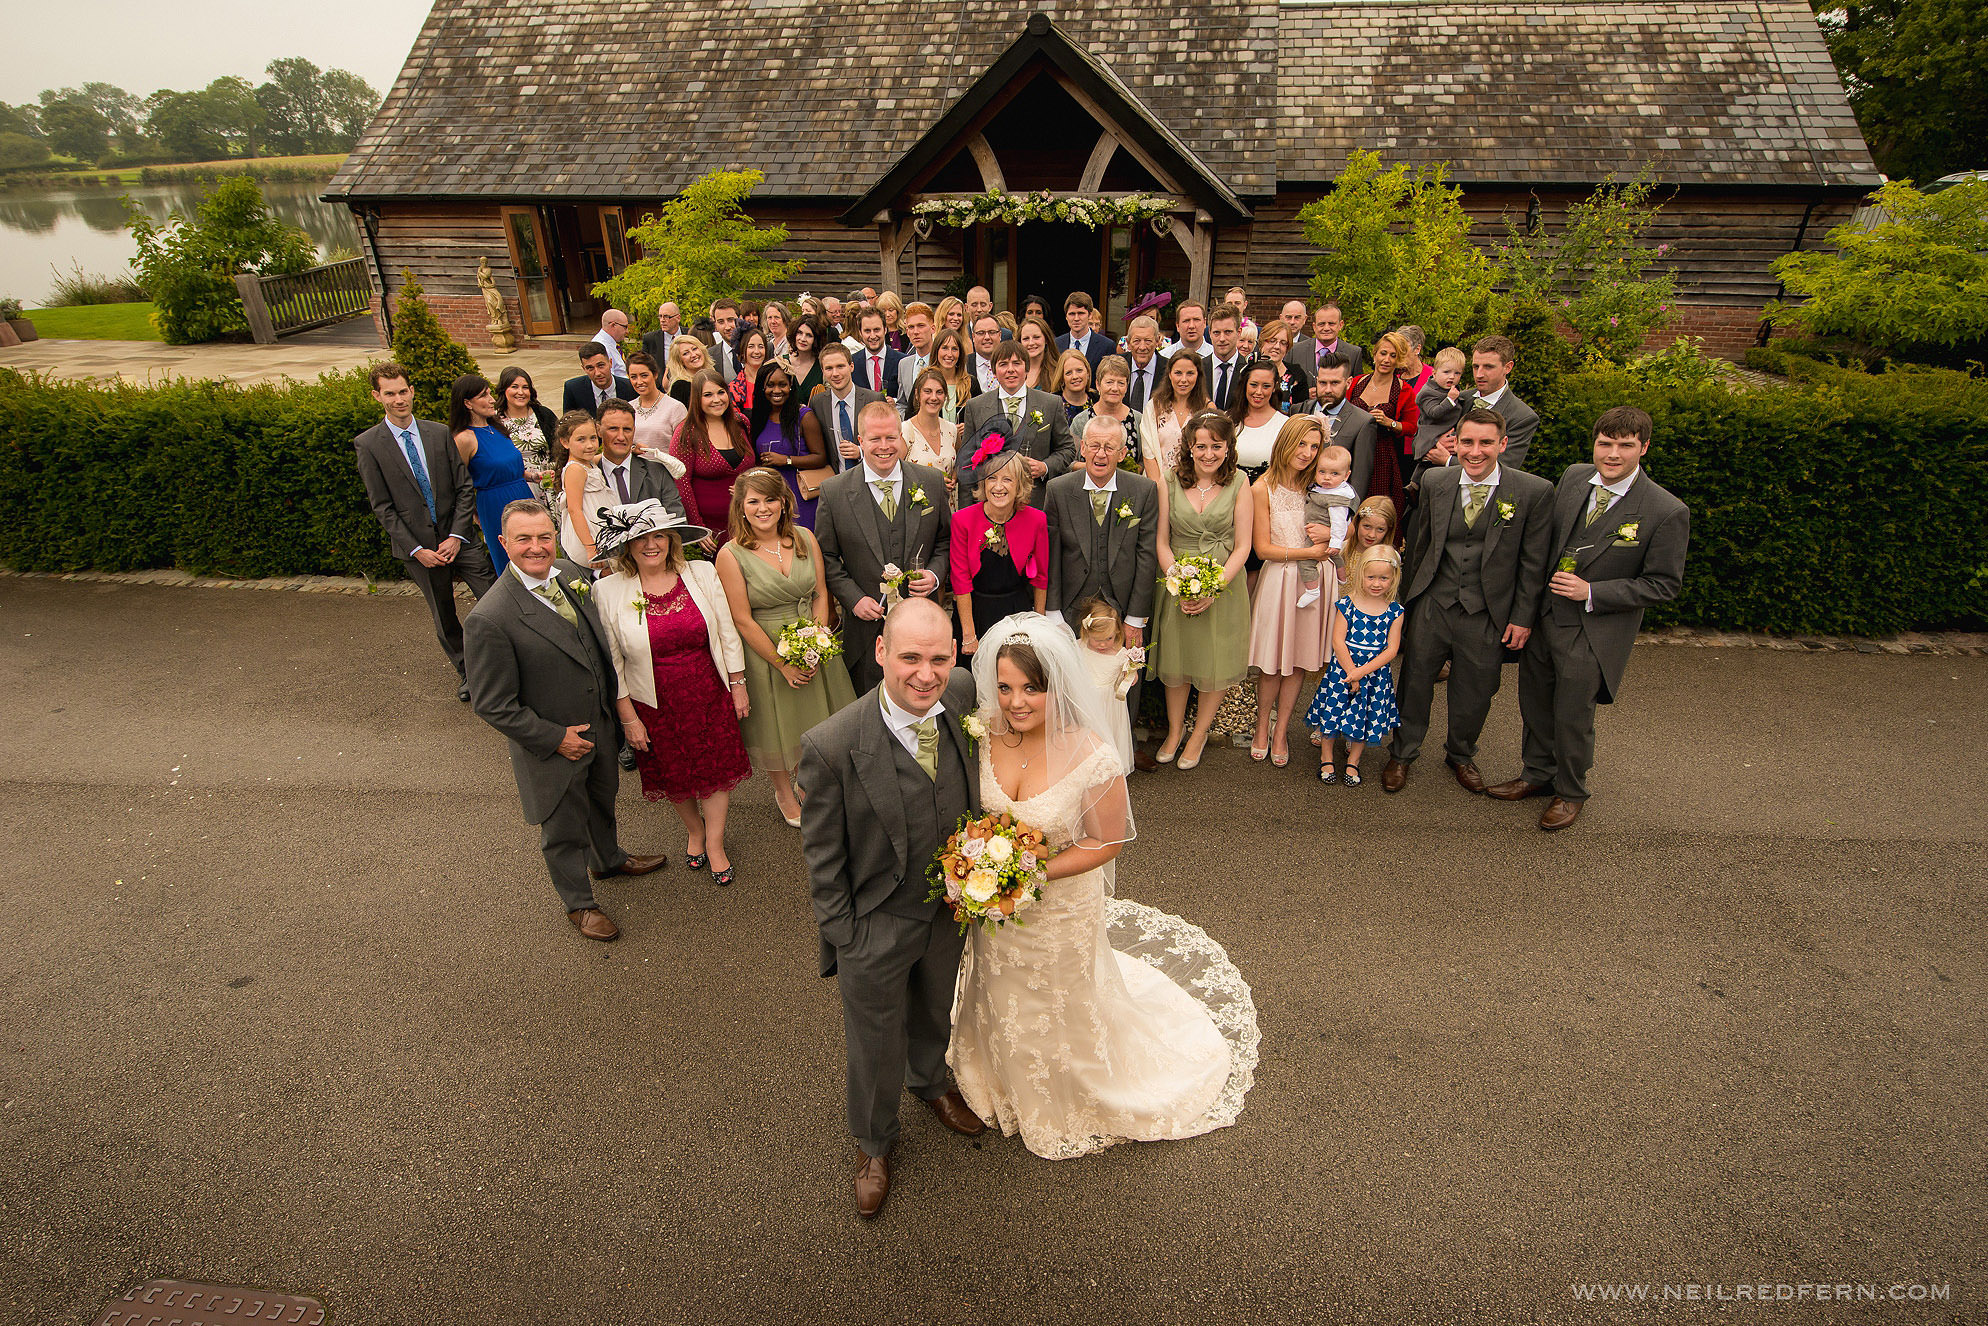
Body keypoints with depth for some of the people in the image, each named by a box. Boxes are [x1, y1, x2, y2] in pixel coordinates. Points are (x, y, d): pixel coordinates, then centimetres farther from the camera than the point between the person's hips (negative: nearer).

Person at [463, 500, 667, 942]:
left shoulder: (572, 574, -8)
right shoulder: (489, 619, -29)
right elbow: (493, 706, -22)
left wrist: (614, 706, 7)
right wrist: (555, 738, -18)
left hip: (600, 727, 7)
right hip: (551, 745, -6)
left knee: (602, 801, 31)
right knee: (564, 829, 18)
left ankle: (609, 860, 61)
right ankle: (578, 902, 44)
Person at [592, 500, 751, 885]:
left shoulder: (702, 573, -7)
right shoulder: (608, 591, -12)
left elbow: (727, 633, 0)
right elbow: (612, 662, -7)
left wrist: (738, 686, 2)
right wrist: (628, 717, -6)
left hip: (709, 695, 1)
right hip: (654, 705, -1)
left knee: (717, 767, 11)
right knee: (674, 775, 17)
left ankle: (715, 845, 33)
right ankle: (694, 830, 46)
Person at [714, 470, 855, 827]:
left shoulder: (805, 539, -2)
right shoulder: (731, 555, -15)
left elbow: (821, 594, 1)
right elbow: (742, 620, -14)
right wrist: (783, 664, -14)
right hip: (764, 652, -4)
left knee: (817, 722, 15)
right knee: (776, 724, 13)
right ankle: (784, 794, 38)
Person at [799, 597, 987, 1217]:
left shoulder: (962, 695, -19)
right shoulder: (831, 745, -32)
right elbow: (822, 858, -18)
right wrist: (845, 940, -11)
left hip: (950, 910, 5)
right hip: (876, 929, -4)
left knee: (937, 1011, 32)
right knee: (875, 1044, 20)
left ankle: (931, 1081, 66)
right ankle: (873, 1142, 52)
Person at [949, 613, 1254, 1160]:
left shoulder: (1092, 758, -33)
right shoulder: (986, 732, -21)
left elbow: (1108, 841, -19)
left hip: (1059, 906, -4)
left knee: (1059, 1007, 25)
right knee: (1004, 997, 30)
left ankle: (1065, 1106, 57)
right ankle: (1012, 1080, 64)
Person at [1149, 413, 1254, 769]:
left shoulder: (1238, 484, -6)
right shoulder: (1171, 482, -4)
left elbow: (1242, 546, -6)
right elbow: (1162, 542, -1)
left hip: (1224, 584, -1)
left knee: (1216, 666, 9)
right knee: (1175, 661, 12)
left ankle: (1199, 735, 31)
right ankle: (1174, 732, 34)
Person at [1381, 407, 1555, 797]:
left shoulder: (1535, 492, -10)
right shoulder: (1435, 482, -2)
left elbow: (1534, 563, -5)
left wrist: (1523, 618, -5)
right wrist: (1407, 595, 10)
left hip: (1487, 615, -1)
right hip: (1432, 605, 1)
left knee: (1474, 692, 15)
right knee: (1415, 681, 12)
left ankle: (1461, 756, 41)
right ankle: (1401, 755, 34)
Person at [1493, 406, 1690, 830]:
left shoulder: (1667, 512, -17)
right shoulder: (1573, 477, -2)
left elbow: (1663, 585, -12)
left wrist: (1591, 593, -21)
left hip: (1594, 633, -5)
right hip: (1544, 615, 5)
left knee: (1572, 717, 9)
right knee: (1535, 705, 19)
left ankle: (1570, 793, 35)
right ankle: (1539, 774, 43)